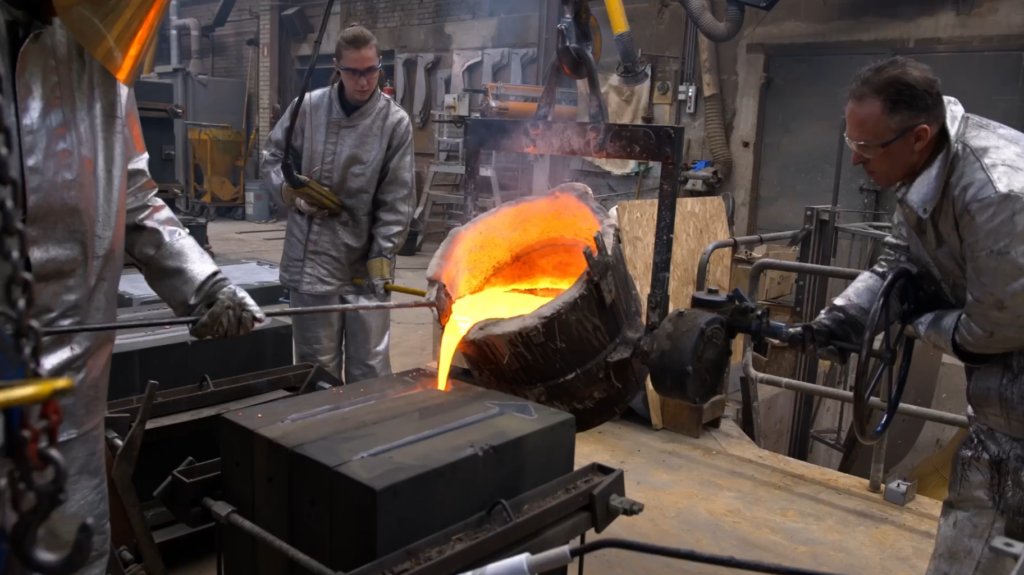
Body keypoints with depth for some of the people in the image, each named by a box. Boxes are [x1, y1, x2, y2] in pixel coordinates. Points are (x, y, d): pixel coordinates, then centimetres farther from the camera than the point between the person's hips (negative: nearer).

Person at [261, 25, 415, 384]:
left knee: (371, 370, 4)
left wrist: (381, 260, -10)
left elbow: (397, 200, -4)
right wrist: (291, 192, -5)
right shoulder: (308, 108, -1)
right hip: (312, 259, 1)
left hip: (366, 263, -1)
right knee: (318, 366, 10)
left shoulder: (395, 122, -4)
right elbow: (272, 158, 14)